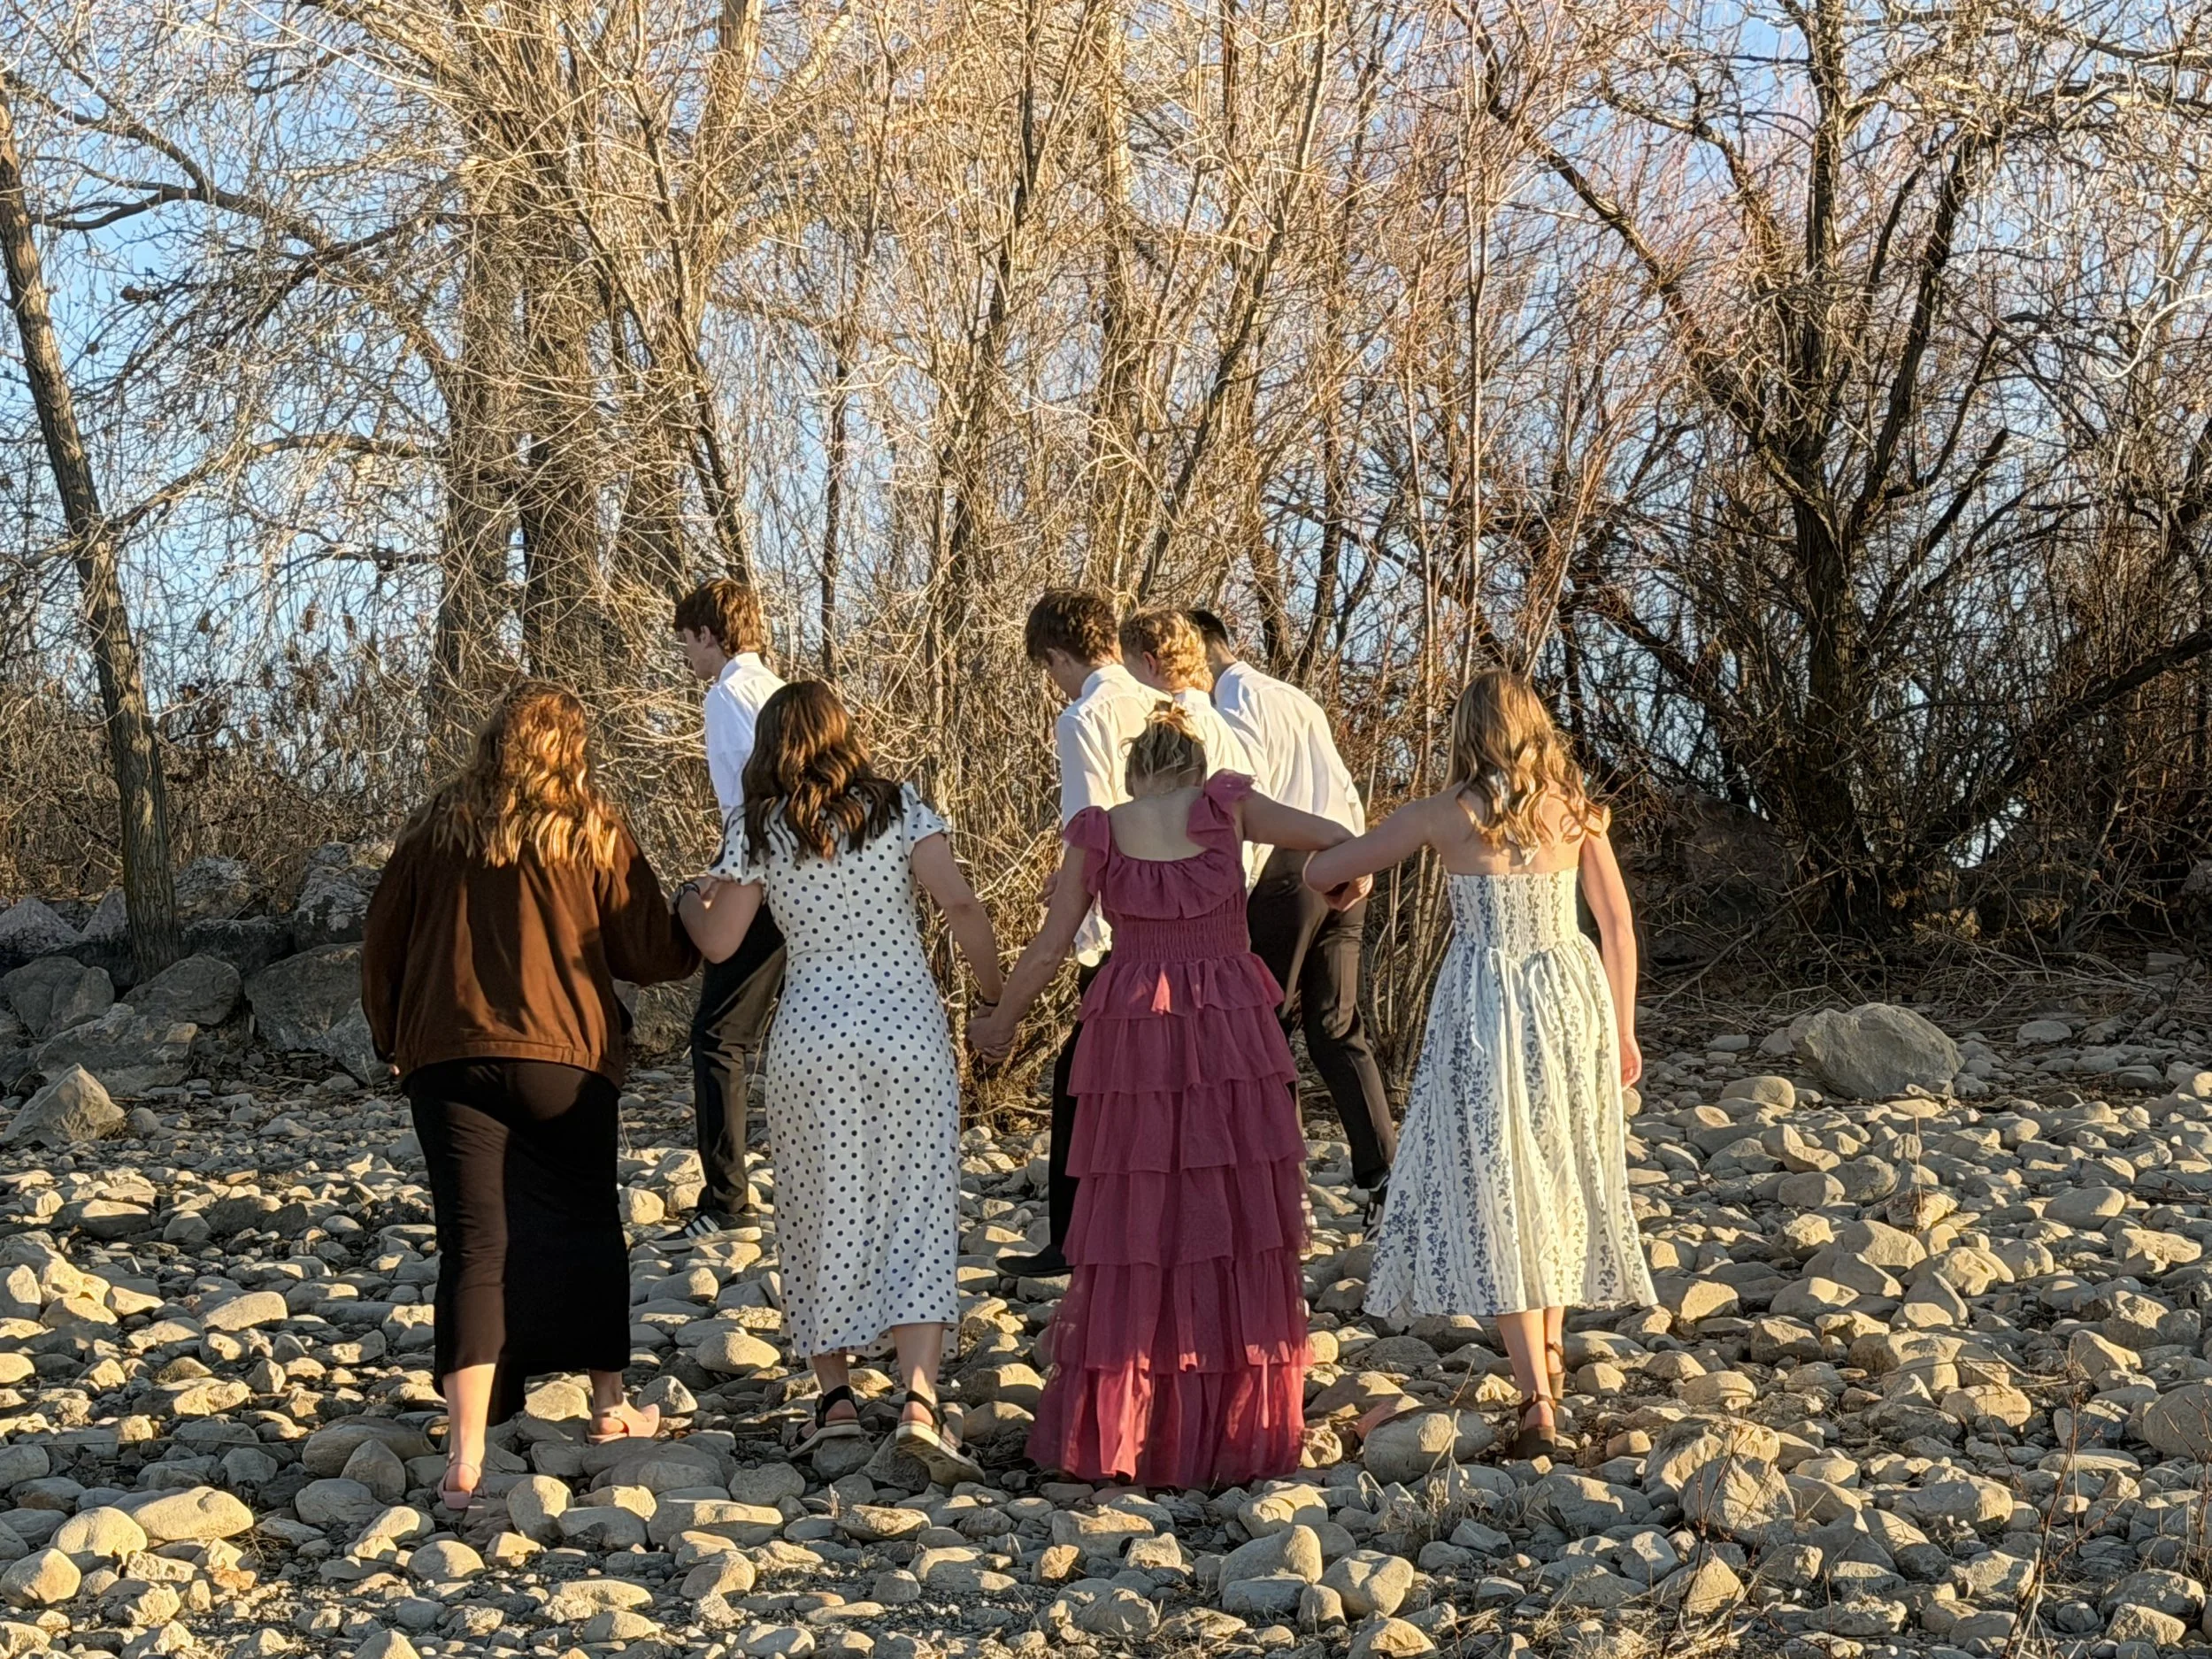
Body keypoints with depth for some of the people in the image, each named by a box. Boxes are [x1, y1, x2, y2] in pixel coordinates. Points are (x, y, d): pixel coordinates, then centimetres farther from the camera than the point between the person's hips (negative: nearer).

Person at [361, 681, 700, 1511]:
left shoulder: (439, 827, 6)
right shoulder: (592, 830, 1)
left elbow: (381, 945, 11)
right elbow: (647, 952, 3)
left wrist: (393, 1041, 23)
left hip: (448, 1059, 1)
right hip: (563, 1058, -1)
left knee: (474, 1246, -3)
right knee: (587, 1226, 18)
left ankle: (464, 1458, -13)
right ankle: (610, 1406, 30)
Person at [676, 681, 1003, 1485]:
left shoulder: (761, 830, 2)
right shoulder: (897, 806, 1)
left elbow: (720, 943, 2)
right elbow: (962, 910, -8)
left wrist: (687, 900, 23)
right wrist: (994, 997, 4)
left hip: (811, 1034, 1)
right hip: (908, 1026, 0)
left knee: (821, 1212, 13)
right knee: (917, 1208, -1)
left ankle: (836, 1396, 15)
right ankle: (919, 1402, -13)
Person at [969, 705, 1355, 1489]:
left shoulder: (1097, 831, 5)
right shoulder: (1225, 807, 3)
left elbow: (1048, 948, 7)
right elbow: (1337, 840, 4)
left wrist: (999, 1024, 21)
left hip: (1132, 1036, 1)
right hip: (1232, 1035, -1)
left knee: (1131, 1226, 5)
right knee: (1238, 1224, 6)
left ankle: (1109, 1428, 7)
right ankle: (1235, 1426, 9)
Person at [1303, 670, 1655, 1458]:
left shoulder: (1447, 814, -6)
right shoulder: (1574, 809, 2)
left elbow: (1323, 871, 3)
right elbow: (1618, 926, 5)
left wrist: (1320, 868, 27)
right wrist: (1622, 1030, 16)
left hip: (1486, 1006, -4)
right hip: (1572, 999, 4)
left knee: (1493, 1197, 2)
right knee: (1556, 1181, 21)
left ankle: (1538, 1400, -4)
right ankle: (1550, 1357, 35)